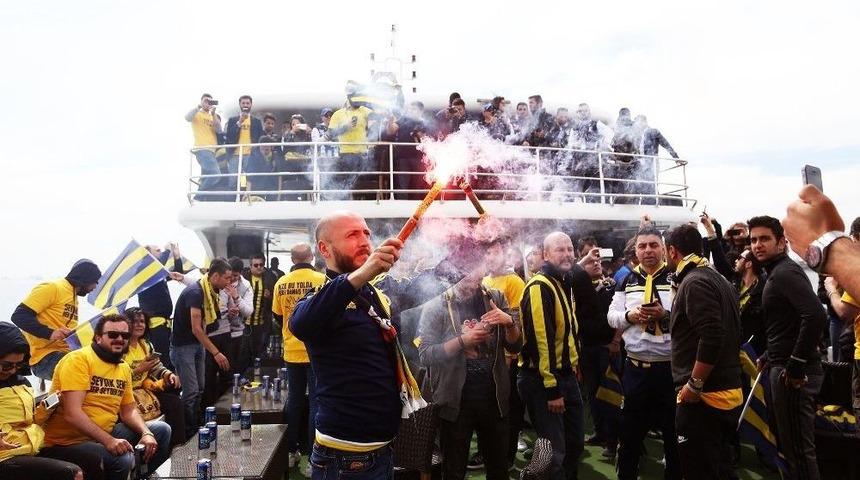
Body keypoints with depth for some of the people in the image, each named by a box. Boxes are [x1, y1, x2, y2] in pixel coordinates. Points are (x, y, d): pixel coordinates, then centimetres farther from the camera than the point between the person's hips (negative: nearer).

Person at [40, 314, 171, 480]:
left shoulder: (124, 368, 10)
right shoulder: (78, 360, -16)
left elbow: (129, 411, 13)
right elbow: (72, 413, -25)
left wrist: (146, 433, -7)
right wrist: (108, 440, -32)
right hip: (68, 441, -8)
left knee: (161, 430, 5)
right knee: (123, 458, -32)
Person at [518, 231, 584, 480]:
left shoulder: (564, 284, 12)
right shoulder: (540, 287, -18)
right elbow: (541, 340, -23)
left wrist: (572, 369, 18)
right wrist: (551, 388, -23)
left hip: (566, 376, 9)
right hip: (544, 380, -9)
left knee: (575, 442, 18)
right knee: (553, 450, -1)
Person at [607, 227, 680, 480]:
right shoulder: (626, 281, 8)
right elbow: (611, 316, 7)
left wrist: (666, 315, -23)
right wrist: (629, 315, -12)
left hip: (670, 367, -3)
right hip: (635, 367, 3)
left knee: (674, 431, 12)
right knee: (630, 430, 15)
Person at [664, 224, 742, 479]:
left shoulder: (695, 283, -15)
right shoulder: (718, 279, 15)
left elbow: (712, 337, -25)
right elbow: (728, 333, 19)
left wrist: (694, 385, -19)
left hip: (703, 397, -10)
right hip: (728, 393, 10)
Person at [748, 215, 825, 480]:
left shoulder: (785, 272, -16)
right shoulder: (777, 272, 16)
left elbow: (816, 316, -29)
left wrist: (796, 365, -24)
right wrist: (769, 356, 18)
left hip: (792, 371, -10)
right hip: (782, 365, 10)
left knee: (798, 447, -3)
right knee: (791, 442, 19)